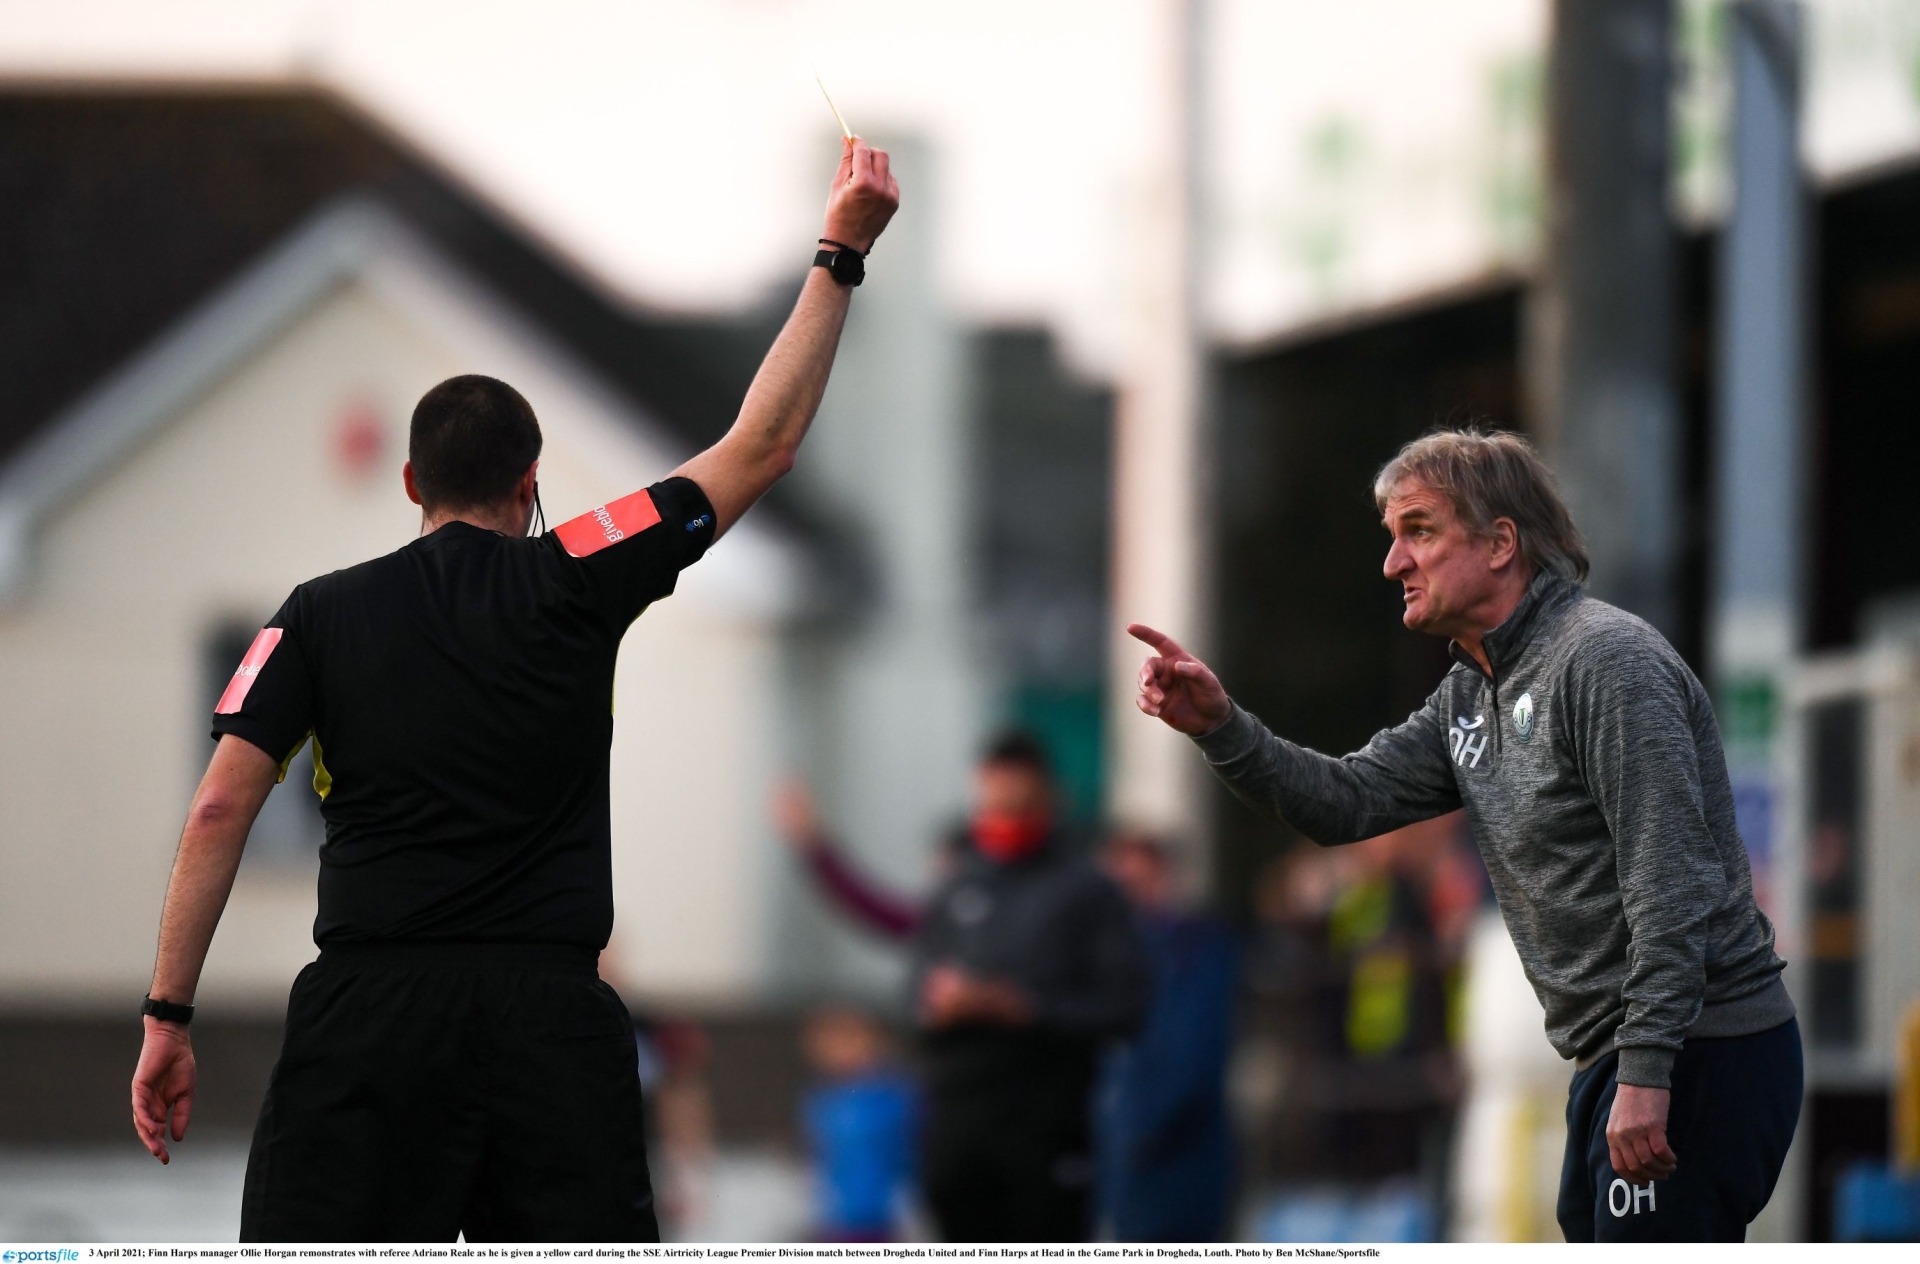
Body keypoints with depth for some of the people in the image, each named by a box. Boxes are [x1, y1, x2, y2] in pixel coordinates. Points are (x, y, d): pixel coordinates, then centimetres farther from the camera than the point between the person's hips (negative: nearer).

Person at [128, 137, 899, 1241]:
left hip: (367, 1023, 0)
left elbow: (221, 810, 1)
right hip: (552, 1016, 0)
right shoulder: (578, 583, 5)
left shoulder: (323, 615, 7)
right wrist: (844, 251, 16)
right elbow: (762, 448, 10)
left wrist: (169, 1017, 4)